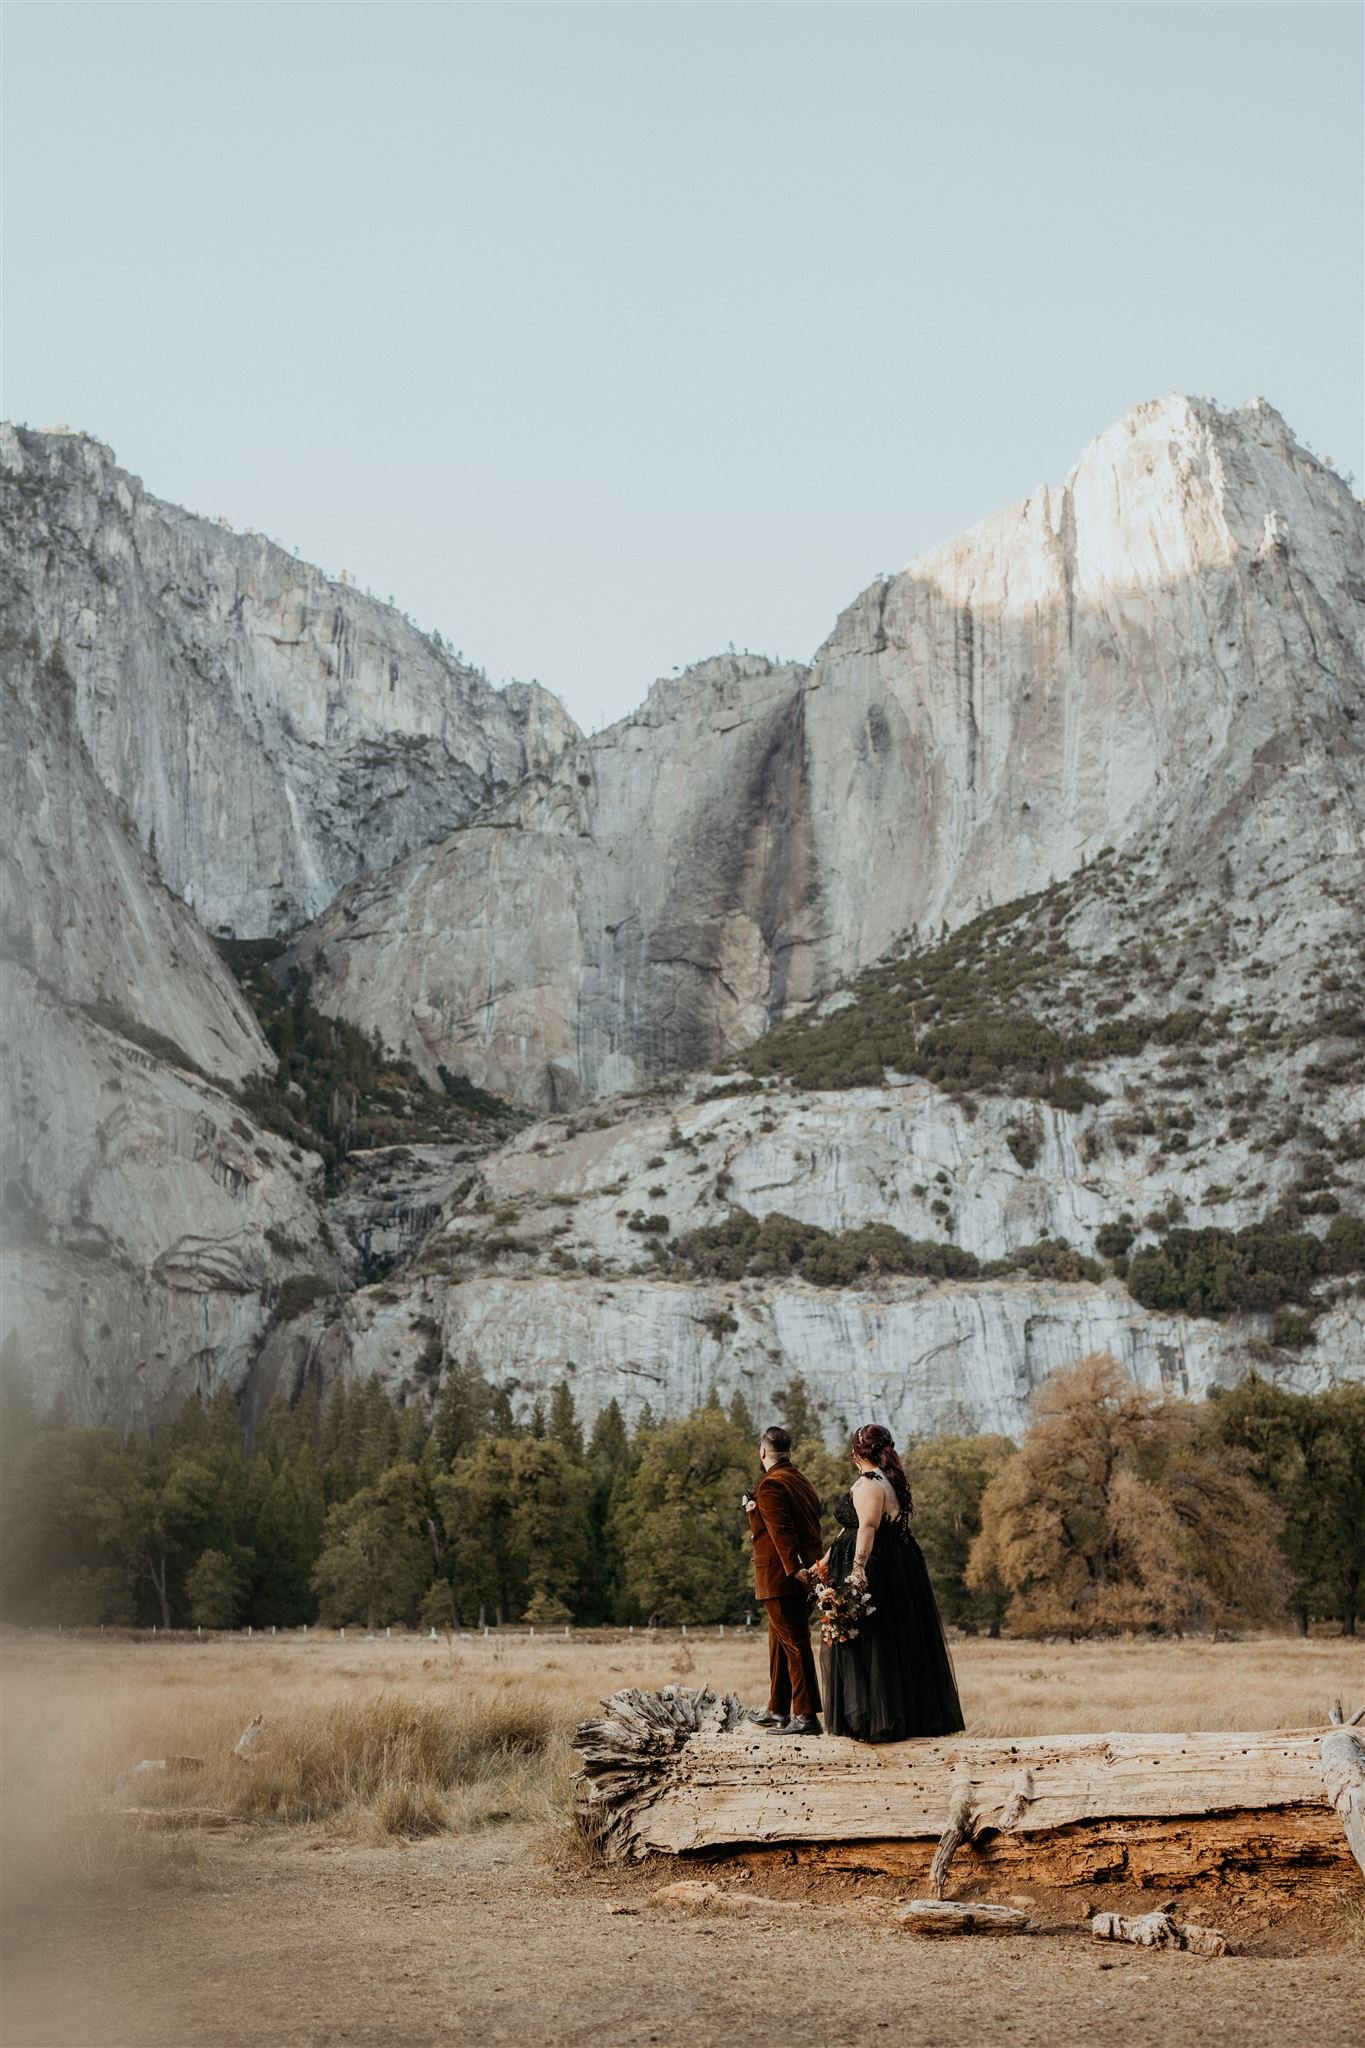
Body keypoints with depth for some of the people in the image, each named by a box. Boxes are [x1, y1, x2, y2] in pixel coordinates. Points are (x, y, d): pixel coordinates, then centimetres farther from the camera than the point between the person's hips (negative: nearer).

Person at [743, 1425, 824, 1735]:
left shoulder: (771, 1484, -13)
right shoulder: (802, 1481, 16)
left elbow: (782, 1531, -22)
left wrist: (794, 1569, -27)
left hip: (782, 1578, -10)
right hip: (805, 1574, 10)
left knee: (794, 1643, -8)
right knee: (781, 1641, 18)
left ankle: (807, 1716, -7)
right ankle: (778, 1711, 26)